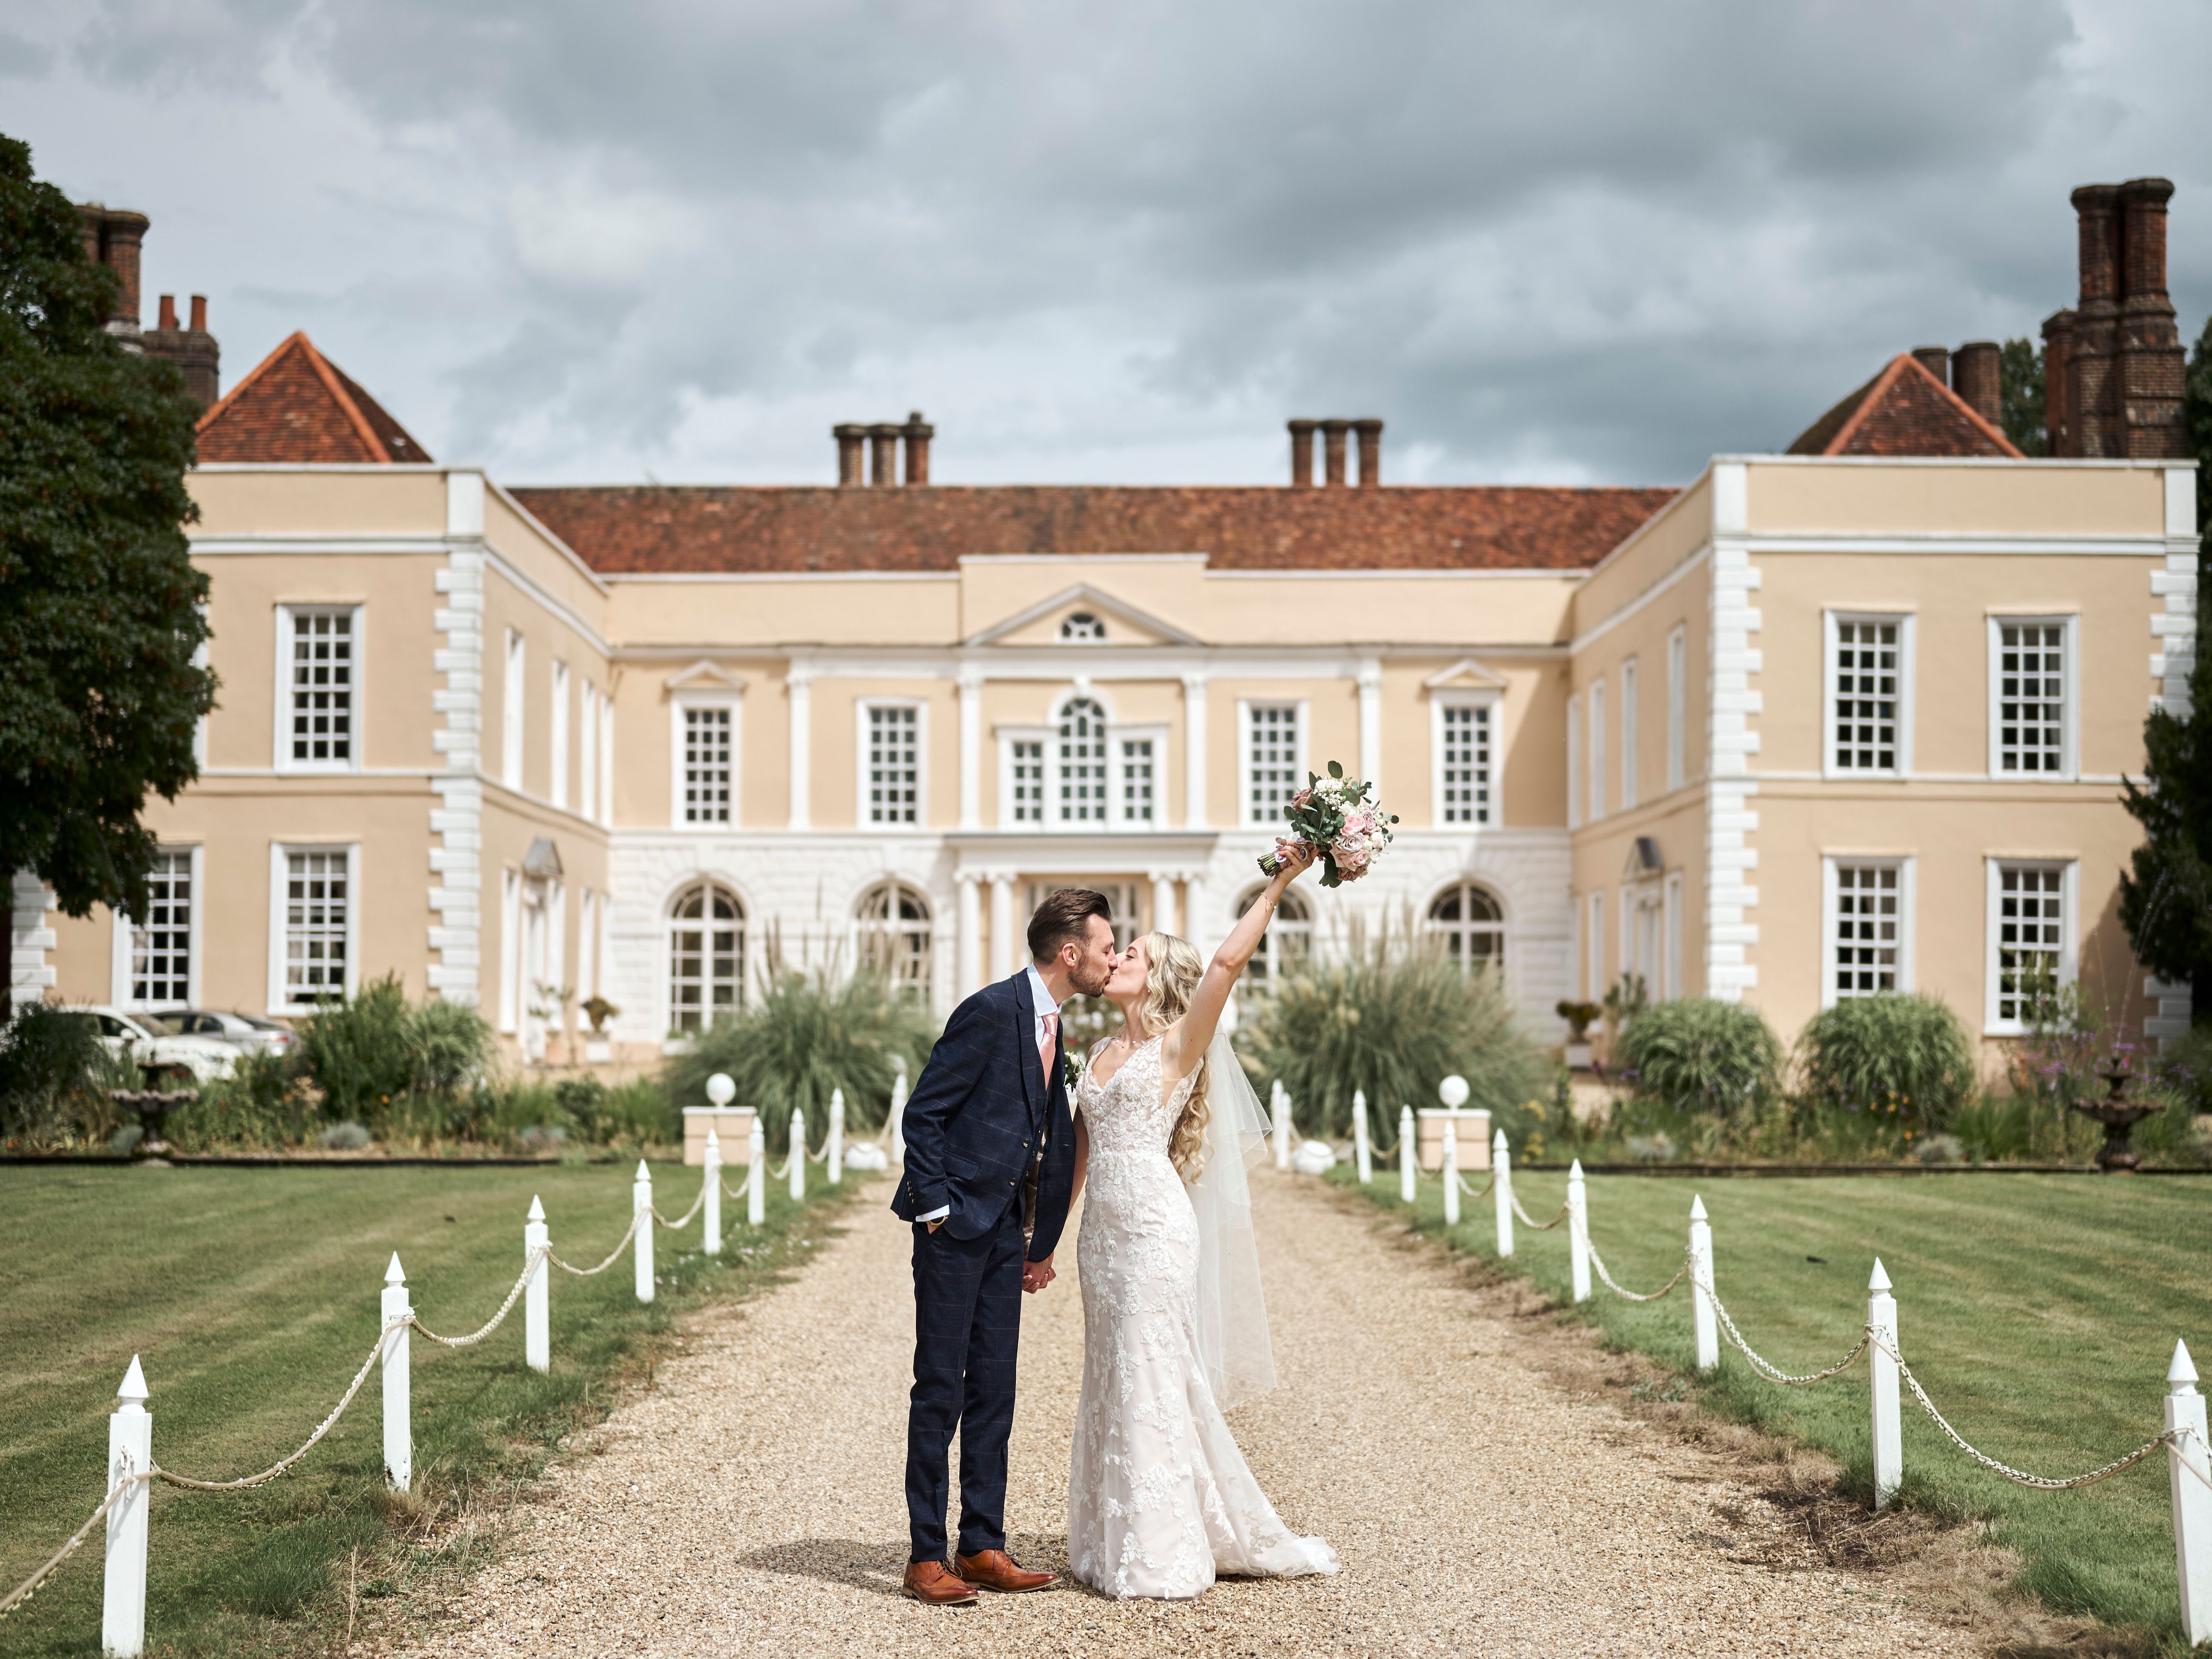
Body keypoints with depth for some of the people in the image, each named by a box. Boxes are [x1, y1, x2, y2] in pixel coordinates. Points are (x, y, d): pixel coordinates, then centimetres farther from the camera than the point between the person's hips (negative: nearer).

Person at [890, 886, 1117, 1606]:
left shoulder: (1050, 1028, 13)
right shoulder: (992, 1012, -15)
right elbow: (923, 1113, -14)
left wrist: (1038, 1245, 18)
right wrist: (936, 1210, -15)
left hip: (1005, 1230, 8)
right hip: (956, 1225, -8)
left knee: (993, 1391, 9)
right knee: (940, 1389, -3)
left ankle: (982, 1547, 16)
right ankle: (926, 1556, 4)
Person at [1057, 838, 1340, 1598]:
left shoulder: (1180, 1045, -4)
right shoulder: (1101, 1053, 15)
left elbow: (1228, 962, -19)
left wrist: (1279, 883, -23)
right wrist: (1045, 1237, 18)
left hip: (1155, 1227, -7)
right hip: (1102, 1229, 7)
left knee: (1152, 1381, -4)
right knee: (1111, 1384, 10)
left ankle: (1160, 1556, 3)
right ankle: (1114, 1546, 19)